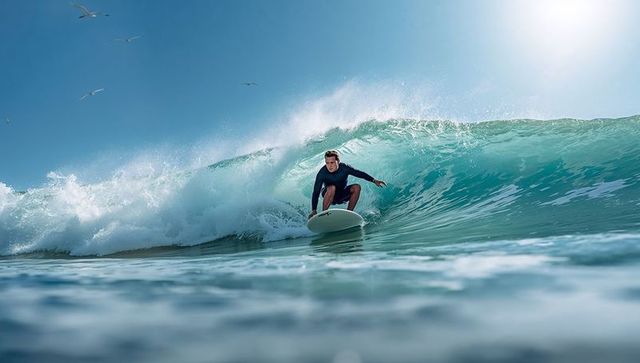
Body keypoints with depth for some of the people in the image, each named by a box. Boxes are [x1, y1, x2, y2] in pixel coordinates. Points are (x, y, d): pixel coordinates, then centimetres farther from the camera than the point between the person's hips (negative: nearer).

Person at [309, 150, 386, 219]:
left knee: (356, 187, -21)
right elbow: (316, 192, -26)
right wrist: (314, 210, -33)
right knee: (332, 188, -35)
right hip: (328, 195, -3)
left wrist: (374, 180, -13)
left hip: (342, 195, 3)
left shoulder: (345, 168, -21)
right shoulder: (322, 173, -26)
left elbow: (360, 174, -8)